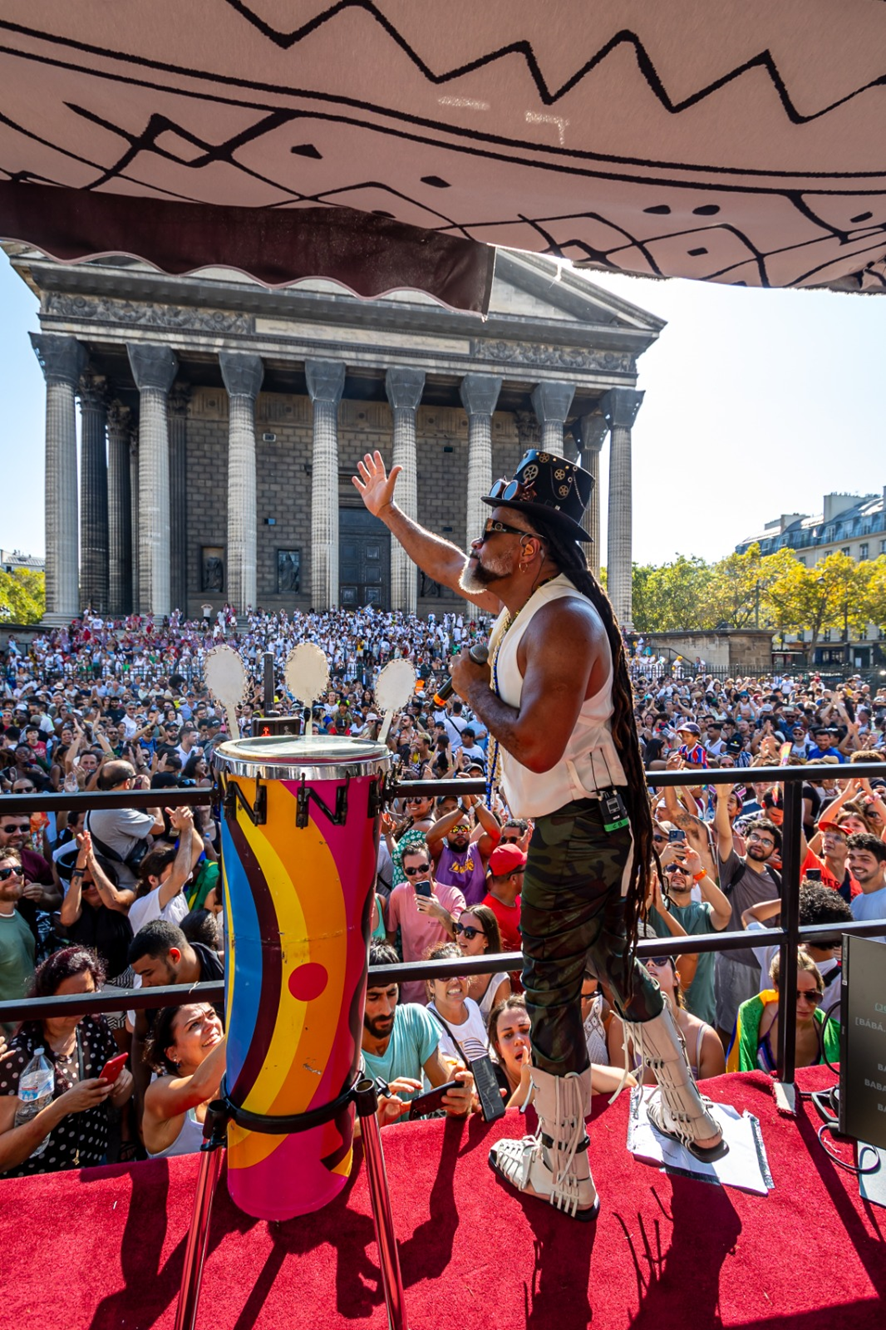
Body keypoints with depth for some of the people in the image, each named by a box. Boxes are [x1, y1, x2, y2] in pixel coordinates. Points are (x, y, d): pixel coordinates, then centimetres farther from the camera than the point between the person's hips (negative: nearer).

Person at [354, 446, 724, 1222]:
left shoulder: (564, 621, -22)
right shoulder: (526, 601, 7)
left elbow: (537, 747, -32)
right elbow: (448, 565, 22)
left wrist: (475, 689, -17)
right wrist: (387, 512, 26)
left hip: (575, 835, -10)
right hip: (597, 829, 10)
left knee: (552, 996, 7)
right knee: (616, 969, 23)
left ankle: (561, 1174, 29)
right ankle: (691, 1118, 44)